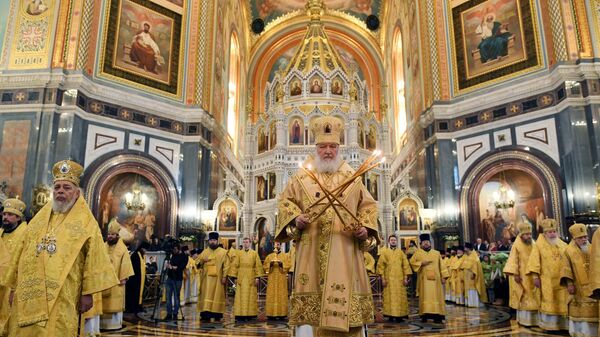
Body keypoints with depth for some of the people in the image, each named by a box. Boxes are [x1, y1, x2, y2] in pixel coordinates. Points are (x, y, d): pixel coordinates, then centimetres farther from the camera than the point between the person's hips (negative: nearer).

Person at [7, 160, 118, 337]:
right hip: (30, 296, 5)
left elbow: (93, 259, -6)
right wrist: (16, 287, 14)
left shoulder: (86, 222, -1)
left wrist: (87, 293, -11)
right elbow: (24, 254, 17)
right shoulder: (39, 219, 14)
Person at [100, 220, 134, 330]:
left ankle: (116, 323, 8)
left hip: (116, 279, -4)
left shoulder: (122, 248, -3)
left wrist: (124, 278, -13)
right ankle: (104, 323, 16)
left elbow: (125, 263, -8)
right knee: (104, 302, 7)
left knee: (116, 302, 1)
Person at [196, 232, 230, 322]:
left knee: (217, 295, -1)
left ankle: (217, 315, 5)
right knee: (206, 296, 0)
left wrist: (224, 276, -11)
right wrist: (202, 260, -10)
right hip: (206, 278, 3)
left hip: (217, 278, -2)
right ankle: (206, 315, 3)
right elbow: (197, 263, 12)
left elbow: (226, 265, -2)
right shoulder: (205, 252, 12)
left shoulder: (223, 252, 3)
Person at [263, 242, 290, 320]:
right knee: (271, 295, -3)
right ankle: (271, 314, 0)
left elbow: (288, 265, 0)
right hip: (272, 278, 1)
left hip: (281, 279, -1)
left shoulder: (285, 256, 9)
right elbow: (264, 266, 6)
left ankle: (281, 314, 0)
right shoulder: (269, 256, 13)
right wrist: (270, 264, -12)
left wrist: (281, 264, -16)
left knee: (281, 295, -4)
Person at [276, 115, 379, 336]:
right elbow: (285, 202, 12)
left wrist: (365, 229, -3)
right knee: (309, 300, -3)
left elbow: (368, 205, 14)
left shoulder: (352, 178, 12)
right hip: (311, 250, -1)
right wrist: (295, 218, -8)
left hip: (345, 250, 1)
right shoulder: (302, 177, 9)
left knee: (347, 299, 1)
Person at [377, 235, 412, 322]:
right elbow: (380, 266, 1)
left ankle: (400, 315, 7)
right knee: (390, 297, -2)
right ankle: (390, 315, 3)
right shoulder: (385, 253, 6)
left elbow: (406, 265, 7)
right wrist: (383, 278, -6)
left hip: (399, 279, 1)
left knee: (400, 297, 1)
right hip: (389, 279, -1)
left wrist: (406, 278, -1)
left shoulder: (401, 252, 10)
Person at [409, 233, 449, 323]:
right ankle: (425, 315, 1)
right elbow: (412, 262, 0)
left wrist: (443, 277, 3)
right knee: (425, 296, -2)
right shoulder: (418, 253, 7)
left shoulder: (436, 253, 12)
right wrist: (421, 263, -13)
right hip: (424, 279, -1)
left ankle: (437, 316, 1)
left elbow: (441, 266, 11)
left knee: (436, 296, -1)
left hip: (435, 279, 2)